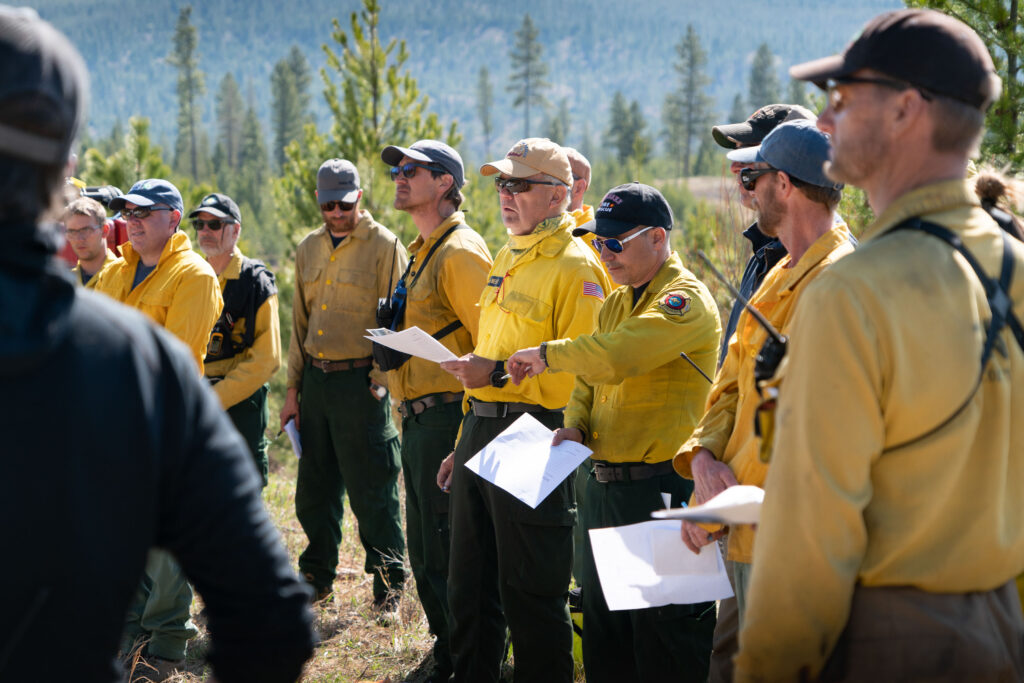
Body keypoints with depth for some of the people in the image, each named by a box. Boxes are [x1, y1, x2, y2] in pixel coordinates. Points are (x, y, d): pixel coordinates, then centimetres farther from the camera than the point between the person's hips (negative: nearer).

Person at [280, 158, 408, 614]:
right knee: (315, 487, 12)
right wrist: (293, 389, 14)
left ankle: (389, 584, 8)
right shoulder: (308, 249, 13)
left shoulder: (384, 246, -6)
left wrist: (380, 381, -13)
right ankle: (317, 575, 25)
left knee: (371, 490, -3)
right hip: (316, 379, 6)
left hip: (360, 381, -6)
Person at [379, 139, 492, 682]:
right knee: (424, 551, 16)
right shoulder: (421, 252, 18)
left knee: (448, 551, -5)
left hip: (449, 416, -10)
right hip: (416, 419, 10)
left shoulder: (460, 252, -13)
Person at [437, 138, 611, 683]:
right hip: (481, 430, 9)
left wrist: (500, 373, -24)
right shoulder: (507, 259, 17)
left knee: (530, 591, 0)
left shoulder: (575, 266, -11)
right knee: (469, 584, 15)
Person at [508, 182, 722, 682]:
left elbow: (615, 357, -29)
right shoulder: (616, 304, 17)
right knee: (602, 625, 17)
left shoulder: (686, 300, -14)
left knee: (663, 642, -3)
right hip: (603, 484, 9)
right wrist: (575, 425, -1)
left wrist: (546, 354, -14)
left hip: (659, 486, -9)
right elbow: (589, 381, 21)